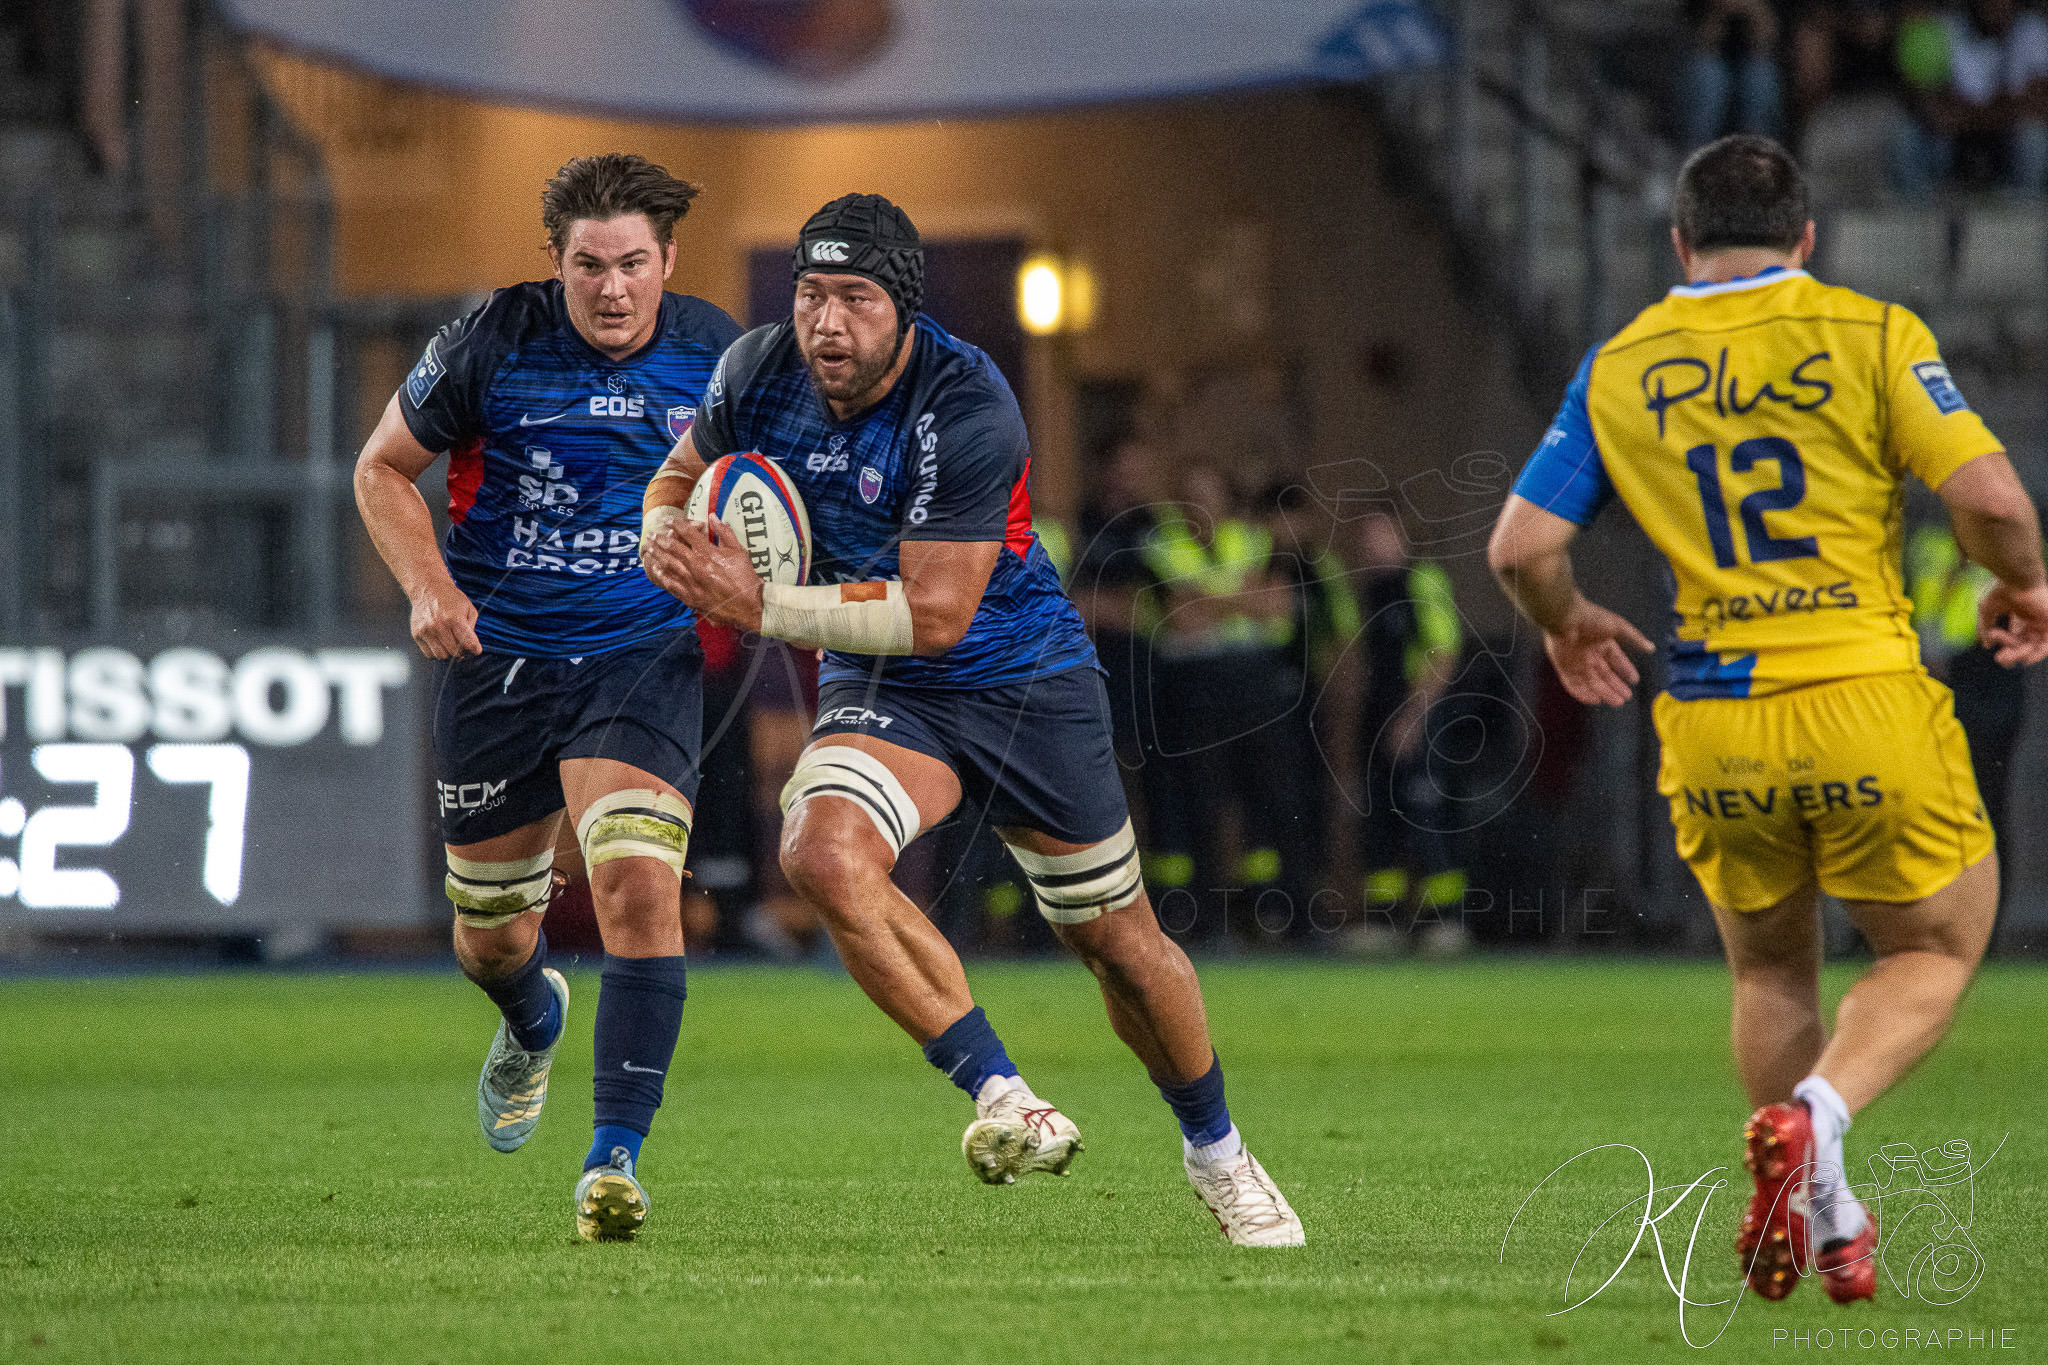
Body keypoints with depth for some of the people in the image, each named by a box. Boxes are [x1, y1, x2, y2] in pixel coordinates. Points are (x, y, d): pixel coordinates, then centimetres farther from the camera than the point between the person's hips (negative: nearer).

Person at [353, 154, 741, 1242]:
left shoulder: (715, 355, -4)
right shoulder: (492, 344, -9)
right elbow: (382, 469, 3)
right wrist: (429, 586, -13)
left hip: (643, 657, -1)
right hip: (496, 655, 1)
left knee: (638, 882, -24)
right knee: (489, 936, 13)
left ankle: (615, 1160, -22)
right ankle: (532, 1021, 53)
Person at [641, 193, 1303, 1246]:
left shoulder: (967, 410, -27)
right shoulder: (758, 372, -11)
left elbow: (935, 614, -28)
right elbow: (679, 479, 9)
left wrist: (760, 608, -31)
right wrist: (669, 541, -15)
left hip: (1024, 679, -3)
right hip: (879, 692, 3)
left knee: (1117, 939, 8)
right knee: (823, 855, -30)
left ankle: (1215, 1150, 34)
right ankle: (1004, 1100, -25)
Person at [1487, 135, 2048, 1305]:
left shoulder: (1619, 369, 7)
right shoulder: (1871, 335, -2)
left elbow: (1523, 547, 4)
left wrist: (1566, 624, 26)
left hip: (1713, 727, 3)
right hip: (1865, 699, -3)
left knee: (1771, 972, 25)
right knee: (1937, 952, 14)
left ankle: (1826, 1215, 19)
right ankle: (1813, 1118, -13)